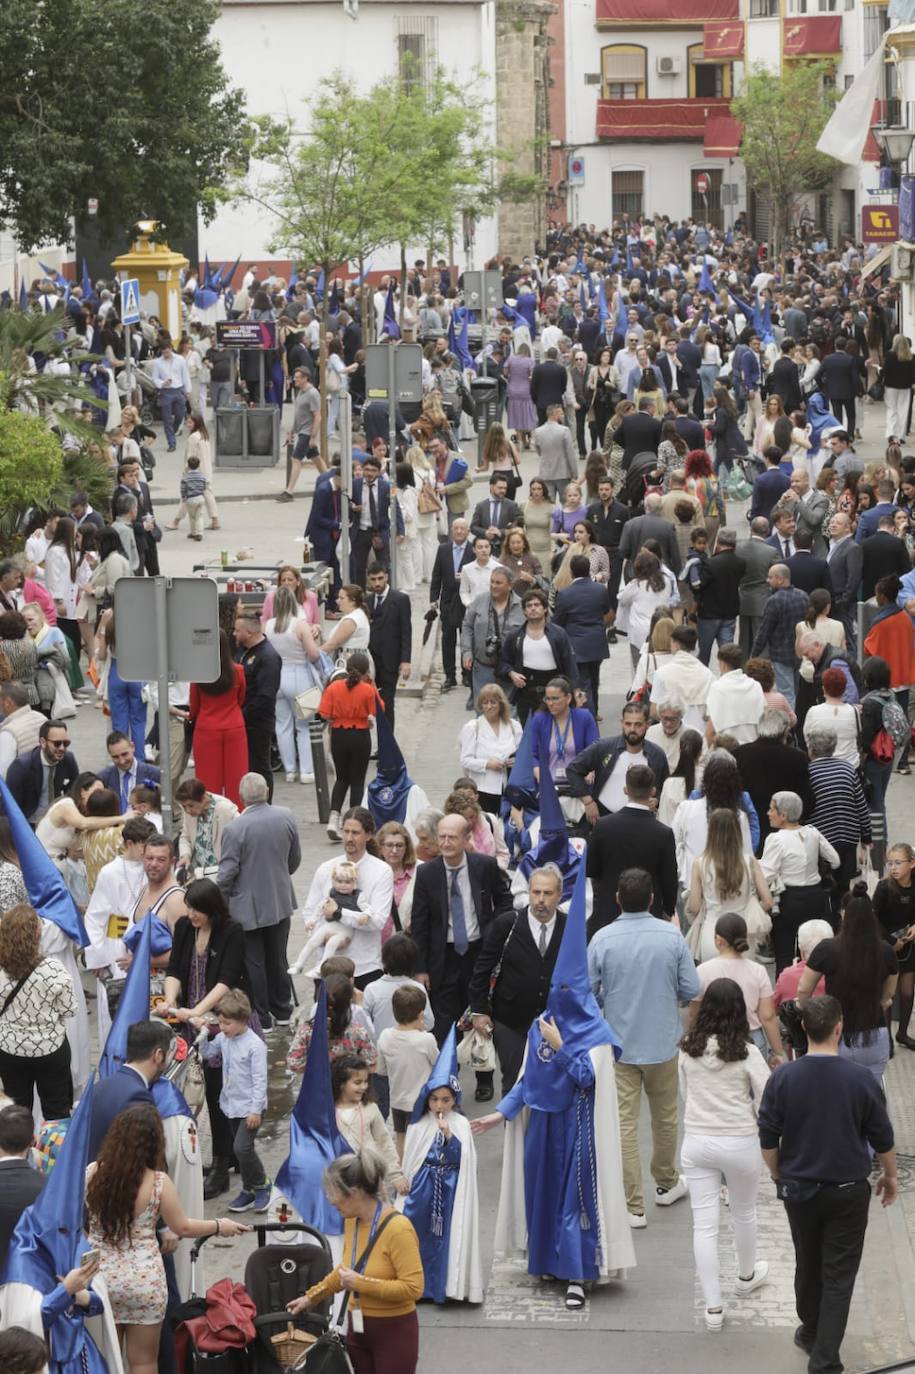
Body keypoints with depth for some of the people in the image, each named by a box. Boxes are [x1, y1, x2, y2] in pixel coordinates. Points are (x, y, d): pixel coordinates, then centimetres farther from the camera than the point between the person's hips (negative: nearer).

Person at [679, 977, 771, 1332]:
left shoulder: (688, 1049, -5)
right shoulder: (746, 1053, -14)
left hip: (696, 1141, 2)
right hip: (740, 1143, -2)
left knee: (704, 1225, 4)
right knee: (744, 1213, 24)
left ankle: (713, 1307, 3)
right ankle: (746, 1276, 47)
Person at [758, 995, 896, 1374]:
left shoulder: (782, 1078, -12)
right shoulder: (861, 1080, -14)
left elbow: (768, 1140, -4)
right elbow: (883, 1139, -3)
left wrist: (779, 1177, 14)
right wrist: (889, 1176, 15)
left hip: (799, 1189, 2)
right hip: (849, 1191, -2)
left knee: (808, 1264, 22)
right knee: (839, 1275, 4)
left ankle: (811, 1331, 39)